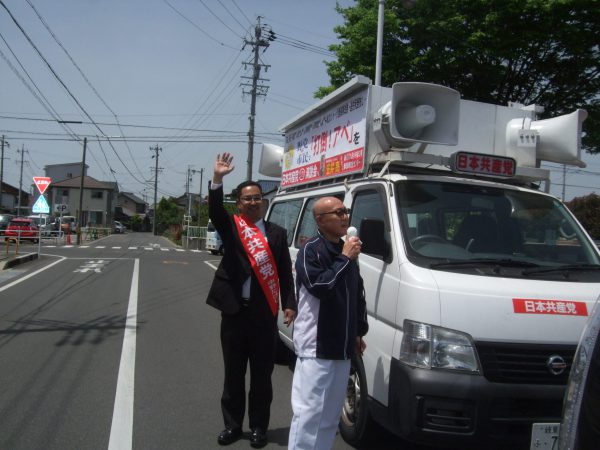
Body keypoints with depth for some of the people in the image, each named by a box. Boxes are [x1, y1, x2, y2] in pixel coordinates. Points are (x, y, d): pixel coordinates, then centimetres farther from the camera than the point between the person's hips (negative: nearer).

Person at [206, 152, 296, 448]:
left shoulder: (277, 233, 7)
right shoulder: (230, 227, 3)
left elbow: (285, 272, 5)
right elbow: (215, 212, -18)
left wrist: (289, 304, -3)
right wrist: (218, 179, -32)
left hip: (264, 312, 1)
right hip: (234, 310, 0)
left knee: (262, 374, 9)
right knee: (233, 373, 12)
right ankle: (232, 425, 27)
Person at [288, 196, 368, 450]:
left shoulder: (346, 251, 14)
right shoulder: (310, 250, -9)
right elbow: (319, 287, -24)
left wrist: (359, 331, 22)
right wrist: (345, 258, -17)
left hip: (342, 346, 8)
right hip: (316, 346, -8)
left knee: (331, 413, 16)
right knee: (308, 411, -6)